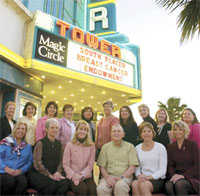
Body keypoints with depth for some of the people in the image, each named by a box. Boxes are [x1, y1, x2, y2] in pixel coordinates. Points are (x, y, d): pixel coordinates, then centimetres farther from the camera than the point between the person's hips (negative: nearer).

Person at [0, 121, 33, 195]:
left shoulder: (28, 146, 15)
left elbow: (29, 161, 10)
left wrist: (21, 170, -7)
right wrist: (6, 168, -14)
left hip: (19, 173, 2)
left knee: (23, 181, -32)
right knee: (10, 180, -34)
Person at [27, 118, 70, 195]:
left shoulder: (58, 144, 12)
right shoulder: (40, 143, -5)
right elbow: (37, 164, -10)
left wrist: (58, 172, -5)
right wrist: (49, 175, -12)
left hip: (54, 174, 4)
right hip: (37, 174, -4)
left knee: (65, 183, -26)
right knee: (52, 184, -33)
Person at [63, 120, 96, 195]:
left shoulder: (91, 145, 6)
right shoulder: (69, 145, 1)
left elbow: (90, 164, 4)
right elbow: (65, 164, 0)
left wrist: (82, 175, -9)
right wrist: (74, 176, -11)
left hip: (86, 176, 2)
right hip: (73, 177, -2)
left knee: (93, 190, -27)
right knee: (83, 189, -29)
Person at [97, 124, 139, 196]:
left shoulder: (130, 146, 8)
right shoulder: (105, 147, 13)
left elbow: (132, 168, 2)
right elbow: (102, 167, 10)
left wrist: (121, 177, -12)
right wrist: (107, 177, -9)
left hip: (125, 177, -1)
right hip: (109, 176, 1)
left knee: (120, 185, -35)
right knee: (101, 188, -30)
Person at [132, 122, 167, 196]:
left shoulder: (160, 147, 1)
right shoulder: (137, 148, 11)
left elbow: (163, 170, -2)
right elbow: (137, 167, 12)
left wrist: (151, 176, -18)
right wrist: (139, 175, -10)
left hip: (158, 179, -2)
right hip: (143, 178, 3)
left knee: (143, 185, -34)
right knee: (134, 184, -32)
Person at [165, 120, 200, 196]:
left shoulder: (192, 144, 2)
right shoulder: (170, 147, 12)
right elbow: (170, 165, 8)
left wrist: (183, 175, -15)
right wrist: (174, 175, -14)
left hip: (192, 177, -2)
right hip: (176, 177, 2)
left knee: (179, 184, -35)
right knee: (168, 185, -32)